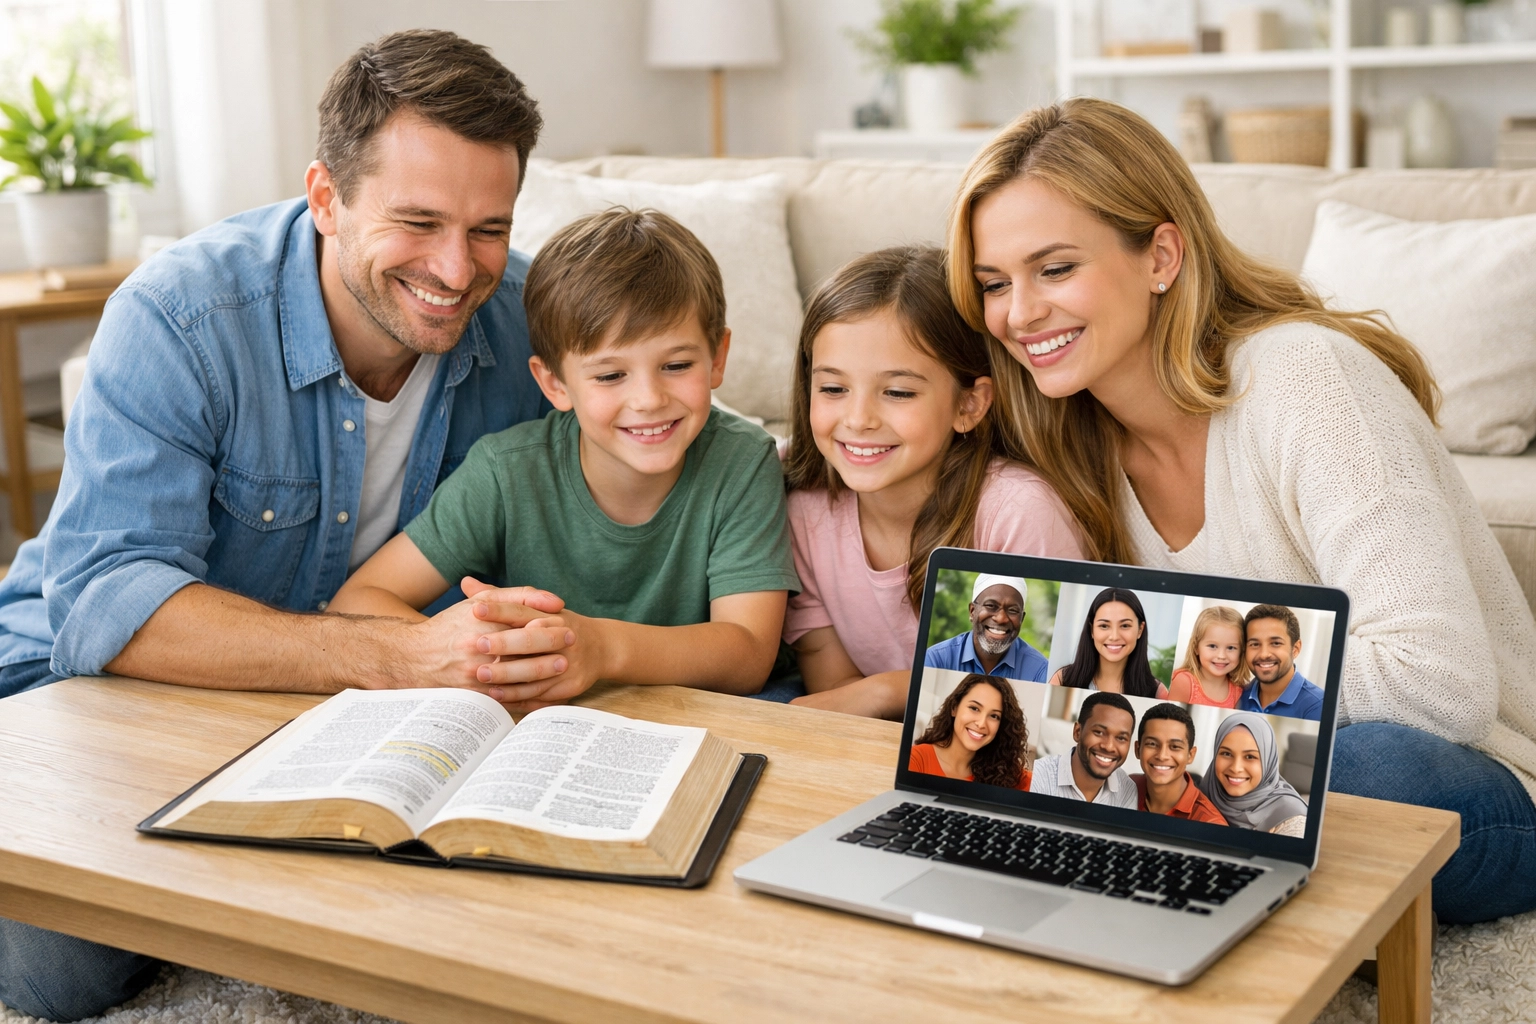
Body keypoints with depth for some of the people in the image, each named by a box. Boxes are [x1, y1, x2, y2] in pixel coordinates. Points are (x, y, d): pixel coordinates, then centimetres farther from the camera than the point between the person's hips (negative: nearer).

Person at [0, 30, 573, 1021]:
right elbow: (101, 606, -35)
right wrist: (401, 658, -48)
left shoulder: (529, 316, -13)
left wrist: (531, 637, -27)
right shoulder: (179, 318, -27)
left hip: (328, 713, 4)